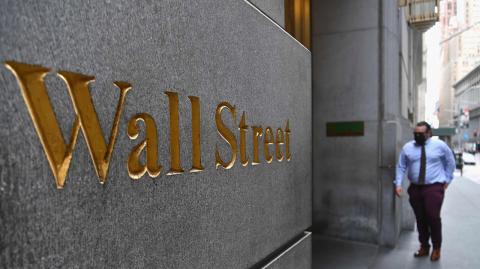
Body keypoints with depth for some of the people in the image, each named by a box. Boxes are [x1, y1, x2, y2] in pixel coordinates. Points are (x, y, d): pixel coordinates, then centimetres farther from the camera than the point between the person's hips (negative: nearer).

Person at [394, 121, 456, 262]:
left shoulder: (440, 145, -3)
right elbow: (401, 167, 5)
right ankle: (424, 247, 26)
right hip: (415, 188, 3)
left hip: (434, 188, -3)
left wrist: (447, 180, 8)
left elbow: (450, 163, 10)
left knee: (433, 218, -5)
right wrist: (398, 184, -3)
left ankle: (436, 248, 17)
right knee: (420, 219, 10)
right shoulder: (407, 147, 2)